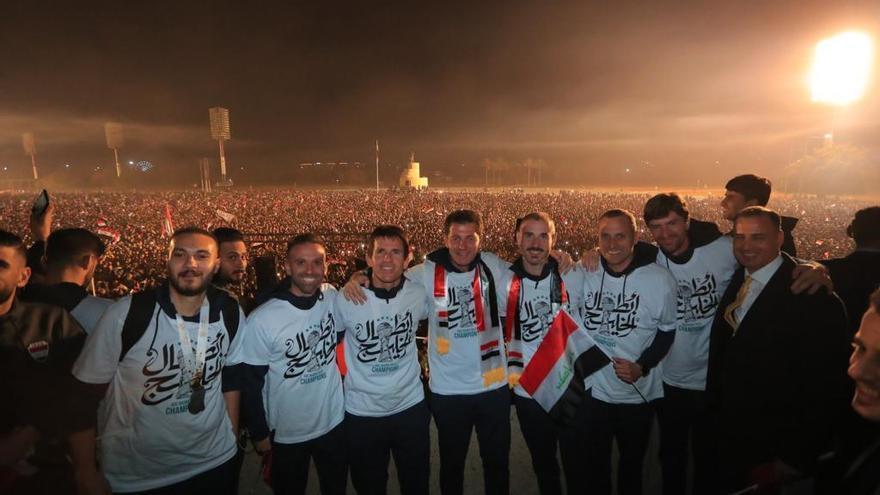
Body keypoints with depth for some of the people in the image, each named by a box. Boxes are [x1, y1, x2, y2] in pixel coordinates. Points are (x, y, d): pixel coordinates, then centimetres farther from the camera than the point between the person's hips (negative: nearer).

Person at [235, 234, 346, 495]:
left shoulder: (332, 297, -11)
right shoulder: (261, 320, -22)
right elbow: (250, 383, -12)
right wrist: (260, 435, -6)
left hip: (334, 422, 3)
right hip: (286, 434, -3)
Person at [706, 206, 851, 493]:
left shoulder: (813, 298, -20)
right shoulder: (735, 282, 1)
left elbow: (826, 389, -19)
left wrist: (795, 459, -16)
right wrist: (715, 412, 6)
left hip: (773, 453, -6)